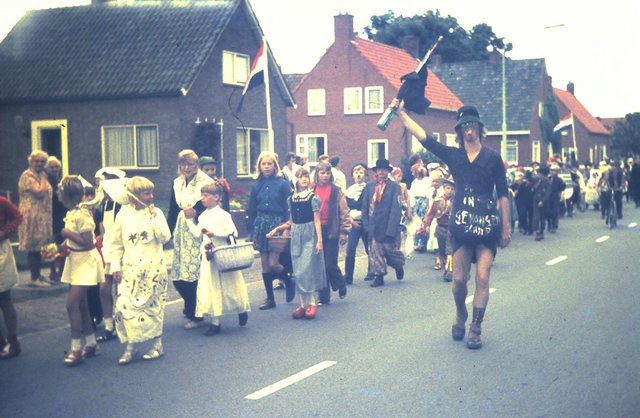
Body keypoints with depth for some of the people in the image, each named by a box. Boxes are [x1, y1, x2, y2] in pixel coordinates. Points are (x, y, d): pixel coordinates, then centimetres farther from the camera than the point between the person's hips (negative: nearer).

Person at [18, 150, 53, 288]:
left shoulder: (40, 175, 18)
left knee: (39, 248, 12)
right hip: (32, 217, -9)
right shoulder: (27, 176, -10)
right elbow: (40, 192, -21)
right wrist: (43, 178, -12)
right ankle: (34, 278, -3)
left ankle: (38, 275, 18)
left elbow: (47, 194, 23)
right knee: (33, 248, -6)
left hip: (42, 217, 9)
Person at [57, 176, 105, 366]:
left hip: (86, 261, -9)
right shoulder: (70, 213, 6)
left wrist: (68, 234, -16)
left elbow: (87, 242, -23)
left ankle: (76, 348, -6)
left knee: (72, 303, -13)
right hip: (75, 261, 9)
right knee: (80, 304, 14)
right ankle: (91, 344, 25)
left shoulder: (82, 214, -21)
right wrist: (64, 245, -2)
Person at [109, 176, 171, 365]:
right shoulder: (123, 214, 2)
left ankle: (157, 344, 20)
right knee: (125, 306, -6)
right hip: (130, 269, 1)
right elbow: (116, 243, 7)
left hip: (153, 268, -1)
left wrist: (154, 217, -15)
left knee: (152, 306, 5)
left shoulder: (156, 213, -1)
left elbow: (165, 237, -12)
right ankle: (130, 346, 6)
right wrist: (115, 266, 2)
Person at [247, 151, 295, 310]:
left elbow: (288, 208, -5)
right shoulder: (257, 186, 6)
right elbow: (251, 210, 10)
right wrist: (251, 232, 7)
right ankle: (270, 298, 15)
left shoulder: (283, 184, -4)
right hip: (261, 225, 4)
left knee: (273, 263, -10)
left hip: (277, 224, -4)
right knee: (265, 264, 6)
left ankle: (289, 283, 19)